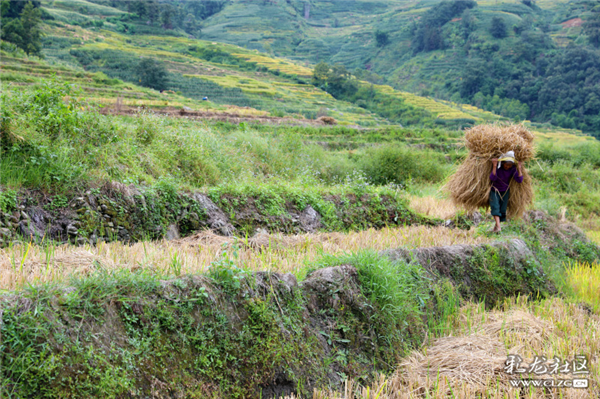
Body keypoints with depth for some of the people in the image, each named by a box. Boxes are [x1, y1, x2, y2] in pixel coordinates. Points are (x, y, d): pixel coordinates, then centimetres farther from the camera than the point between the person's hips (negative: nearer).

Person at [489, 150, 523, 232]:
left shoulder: (512, 169, -16)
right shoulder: (498, 166, -22)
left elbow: (519, 180, -24)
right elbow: (492, 178, -35)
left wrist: (519, 168, -30)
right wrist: (494, 166, -43)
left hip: (505, 191, 3)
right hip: (494, 190, -2)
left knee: (502, 210, 2)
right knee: (495, 206, -23)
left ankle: (495, 227, 18)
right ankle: (498, 226, -34)